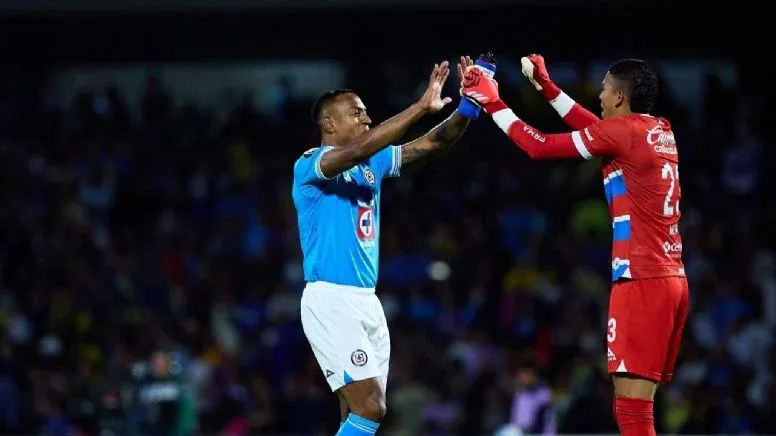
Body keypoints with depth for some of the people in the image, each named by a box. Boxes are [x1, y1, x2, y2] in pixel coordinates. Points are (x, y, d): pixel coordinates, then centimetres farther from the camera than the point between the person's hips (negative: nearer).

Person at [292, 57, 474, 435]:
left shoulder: (372, 164, 13)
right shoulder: (310, 165, -10)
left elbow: (433, 143, 8)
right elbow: (359, 149, -29)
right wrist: (421, 107, -31)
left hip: (367, 302, 8)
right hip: (331, 300, -8)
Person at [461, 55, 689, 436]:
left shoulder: (623, 131, -9)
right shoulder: (660, 133, 15)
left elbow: (539, 146, -5)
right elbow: (595, 130, 32)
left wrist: (492, 103, 7)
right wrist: (545, 85, 36)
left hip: (642, 281, -9)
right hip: (671, 279, 9)